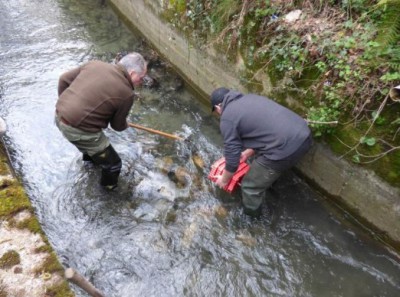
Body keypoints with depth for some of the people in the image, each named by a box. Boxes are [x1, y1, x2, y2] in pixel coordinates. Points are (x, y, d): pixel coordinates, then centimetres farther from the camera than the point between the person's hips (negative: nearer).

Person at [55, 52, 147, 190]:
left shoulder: (95, 64, 2)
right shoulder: (126, 93, -15)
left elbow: (64, 79, 9)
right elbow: (117, 125, -1)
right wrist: (125, 125, 22)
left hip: (59, 115, 8)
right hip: (78, 130, -8)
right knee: (113, 163, 13)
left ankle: (89, 155, 69)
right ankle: (109, 184, 40)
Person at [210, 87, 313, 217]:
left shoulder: (227, 119, -2)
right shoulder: (250, 97, 21)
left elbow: (232, 156, 2)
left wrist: (224, 180, 20)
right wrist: (249, 152, 40)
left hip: (286, 148, -9)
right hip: (304, 134, 9)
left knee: (251, 186, 14)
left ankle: (249, 214, 39)